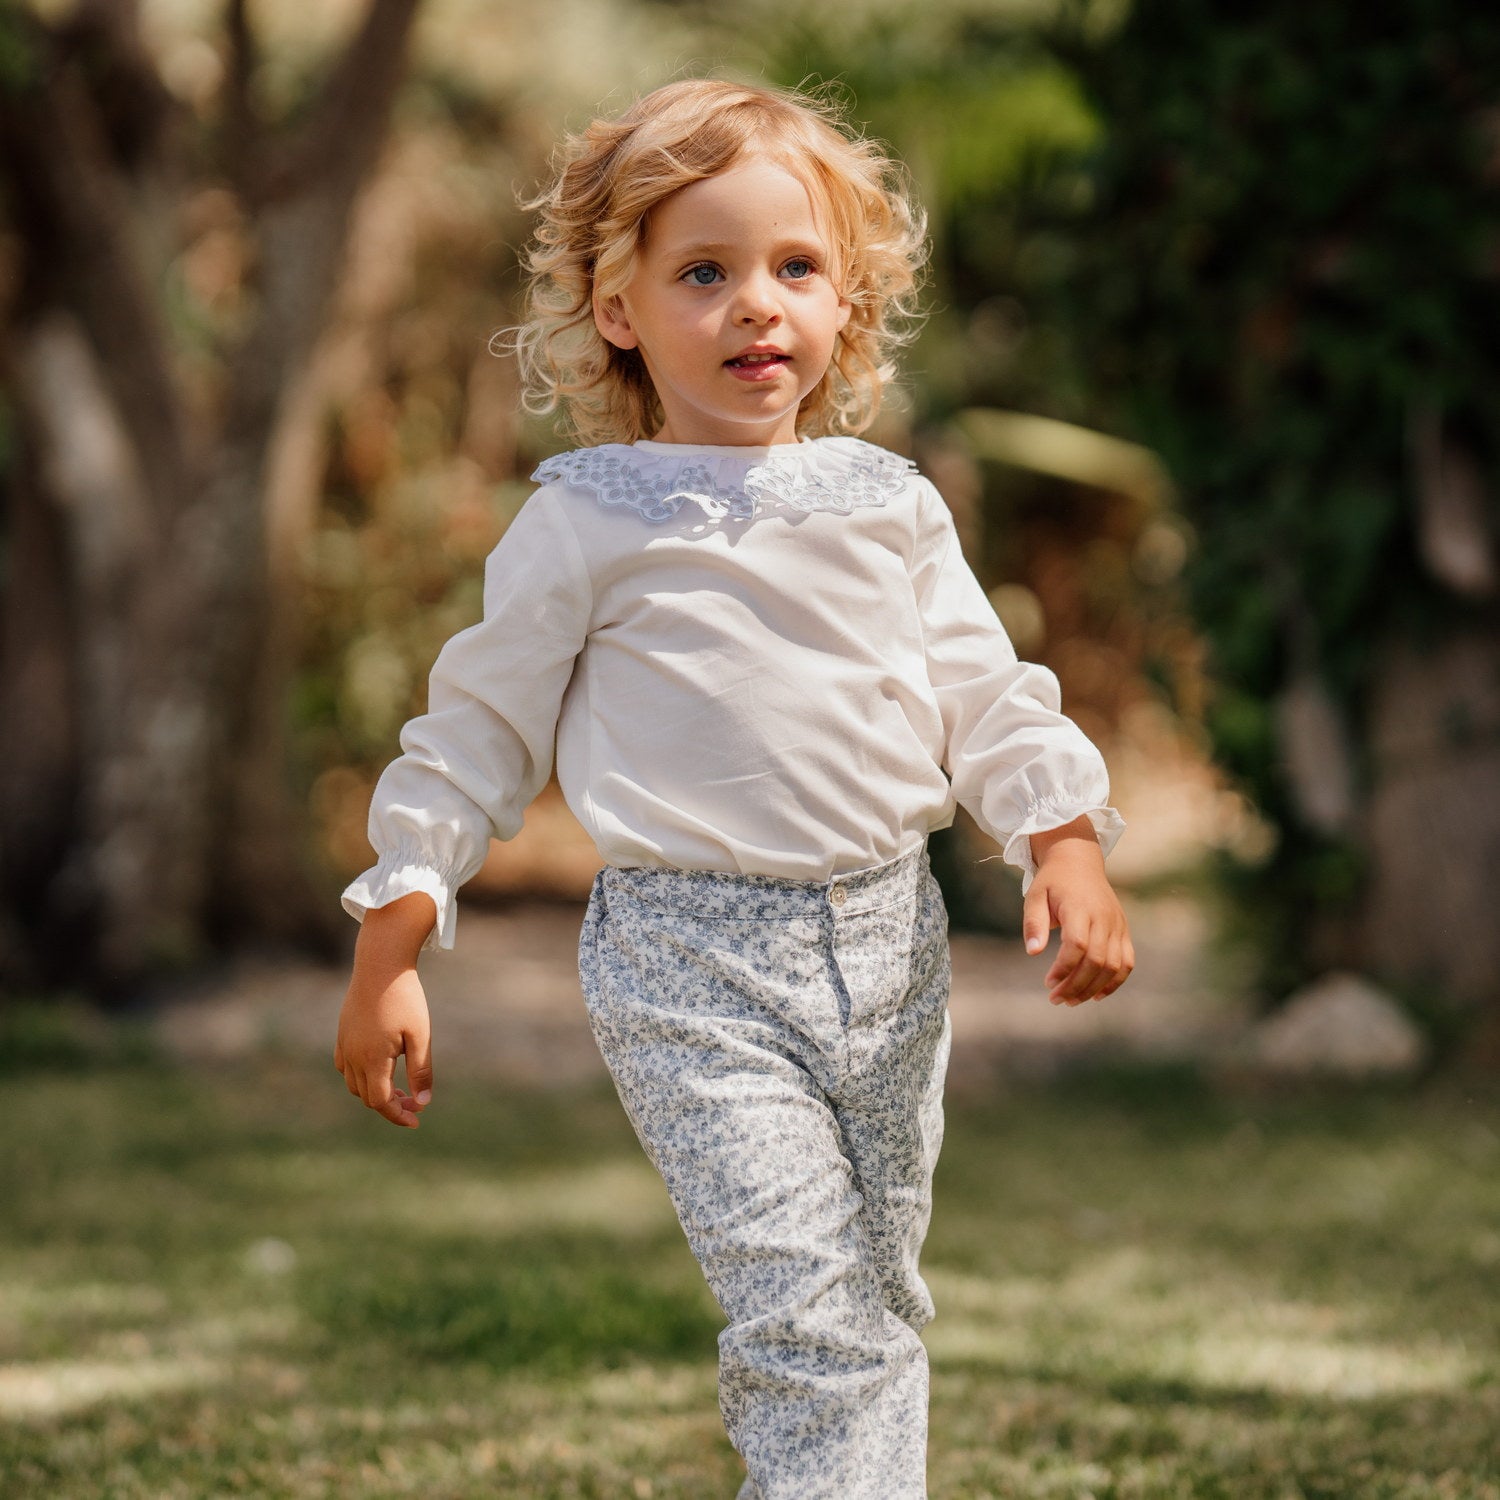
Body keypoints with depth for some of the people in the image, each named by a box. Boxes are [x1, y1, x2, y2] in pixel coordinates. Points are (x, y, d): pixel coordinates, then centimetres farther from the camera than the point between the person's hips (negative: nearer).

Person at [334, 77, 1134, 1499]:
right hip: (691, 967, -5)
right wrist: (388, 949, 1)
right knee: (807, 1325, -15)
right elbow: (480, 728, 2)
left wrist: (1064, 841, -9)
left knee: (877, 1306, 14)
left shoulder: (890, 505, 7)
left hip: (887, 940, 5)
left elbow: (985, 697, 9)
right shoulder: (588, 525, -3)